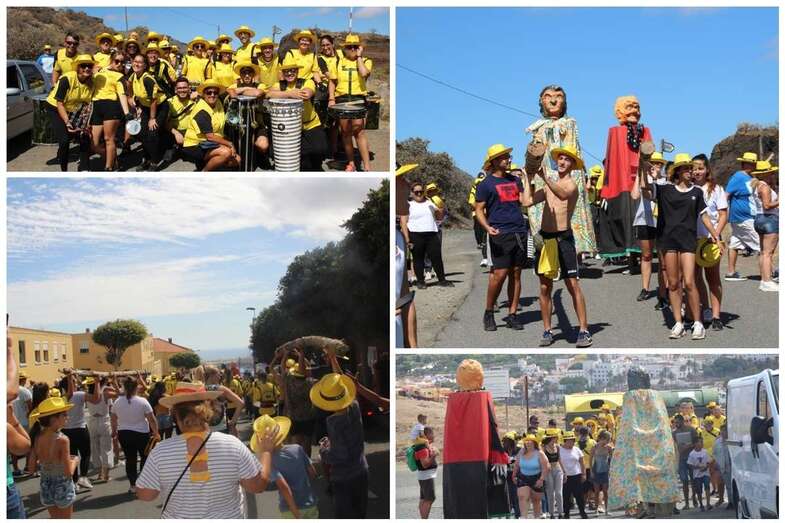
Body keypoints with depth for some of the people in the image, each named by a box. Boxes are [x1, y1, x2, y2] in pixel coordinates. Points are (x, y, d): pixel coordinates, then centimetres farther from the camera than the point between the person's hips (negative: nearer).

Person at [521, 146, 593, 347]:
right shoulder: (549, 186, 16)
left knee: (573, 285, -7)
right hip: (544, 238, 6)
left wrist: (544, 177, -36)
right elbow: (526, 201, 8)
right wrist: (529, 178, 10)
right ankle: (547, 331, 13)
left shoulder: (571, 184, -4)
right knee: (545, 287, 7)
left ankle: (584, 330, -4)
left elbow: (563, 194, -28)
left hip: (563, 238, -6)